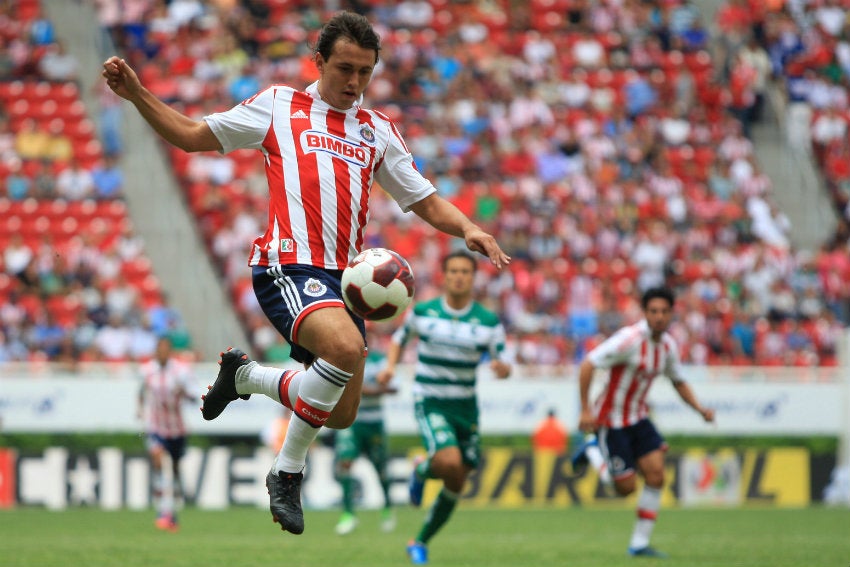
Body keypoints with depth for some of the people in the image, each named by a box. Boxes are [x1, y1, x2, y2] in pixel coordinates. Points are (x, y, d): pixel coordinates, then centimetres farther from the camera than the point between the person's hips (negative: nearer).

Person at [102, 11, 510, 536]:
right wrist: (137, 94, 0)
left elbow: (427, 201, 20)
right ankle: (289, 472, -16)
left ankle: (244, 374, 33)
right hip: (288, 265, -6)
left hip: (345, 277, 6)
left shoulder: (380, 131, 20)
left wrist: (469, 229, -1)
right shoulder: (279, 105, 10)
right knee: (347, 347, -34)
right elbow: (193, 135, 14)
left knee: (342, 415, 7)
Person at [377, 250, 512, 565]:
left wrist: (502, 367, -26)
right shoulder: (422, 312, -4)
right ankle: (422, 470, 9)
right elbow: (399, 338, 13)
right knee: (449, 462, -28)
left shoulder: (489, 321, -3)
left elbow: (502, 360, -1)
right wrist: (390, 366, -5)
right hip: (430, 404, -3)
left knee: (455, 484, 5)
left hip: (466, 406, 3)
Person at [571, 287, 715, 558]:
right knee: (626, 487, -6)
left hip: (638, 418, 7)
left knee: (655, 474, -6)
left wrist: (700, 408, 2)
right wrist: (585, 410, -27)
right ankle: (594, 450, 22)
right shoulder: (630, 339, -23)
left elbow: (679, 382, 18)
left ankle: (639, 543, 3)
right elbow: (587, 365, -25)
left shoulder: (668, 345, 1)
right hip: (611, 420, -7)